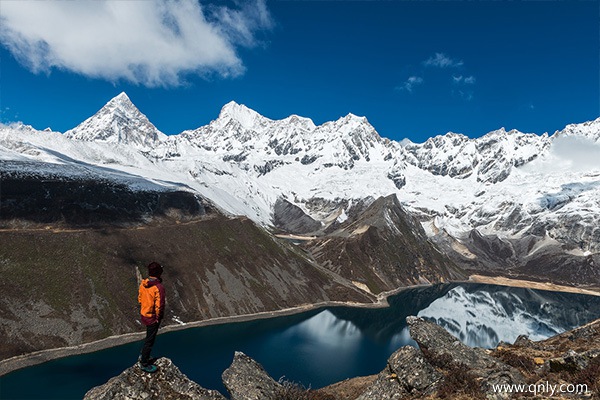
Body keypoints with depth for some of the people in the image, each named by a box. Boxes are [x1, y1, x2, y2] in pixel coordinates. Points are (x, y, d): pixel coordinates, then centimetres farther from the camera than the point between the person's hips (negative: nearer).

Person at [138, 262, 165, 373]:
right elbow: (159, 305, -26)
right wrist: (158, 317, -10)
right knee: (150, 340, 7)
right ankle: (144, 364, 21)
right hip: (153, 318, -8)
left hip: (144, 315, 8)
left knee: (149, 337, 27)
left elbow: (140, 298, 8)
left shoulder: (143, 284, -4)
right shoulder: (159, 287, -28)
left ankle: (143, 356, 42)